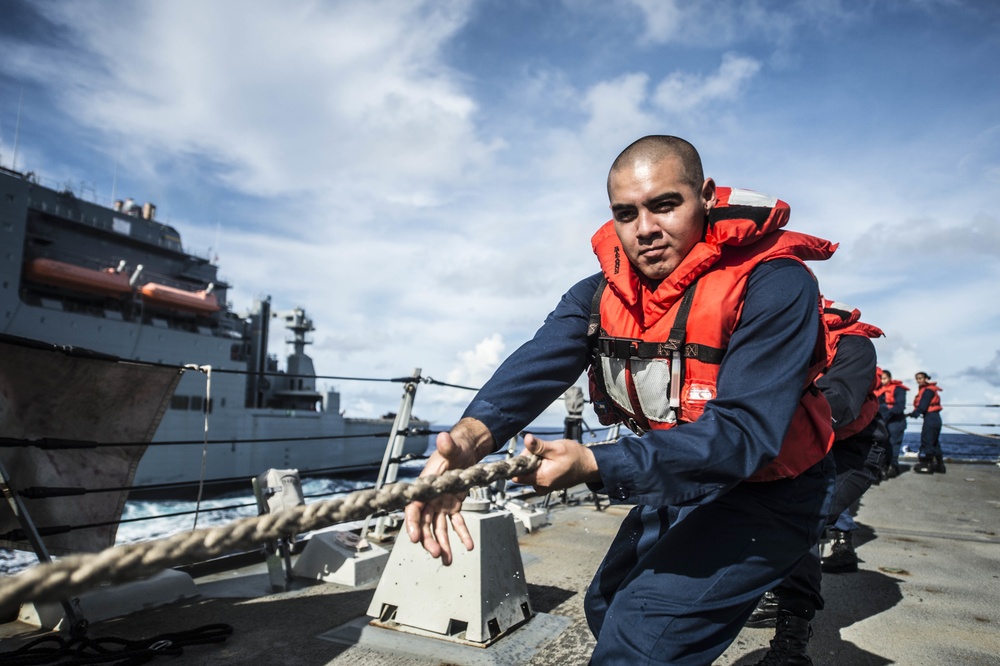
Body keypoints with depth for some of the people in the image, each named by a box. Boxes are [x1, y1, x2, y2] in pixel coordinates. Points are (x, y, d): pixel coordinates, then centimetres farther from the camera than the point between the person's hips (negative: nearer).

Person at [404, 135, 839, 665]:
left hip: (764, 498, -6)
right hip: (678, 486, 7)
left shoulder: (773, 285, -27)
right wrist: (472, 433, -48)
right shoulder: (602, 293, -9)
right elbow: (538, 362, -26)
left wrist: (595, 466, -47)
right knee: (605, 606, 22)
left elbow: (742, 430, -35)